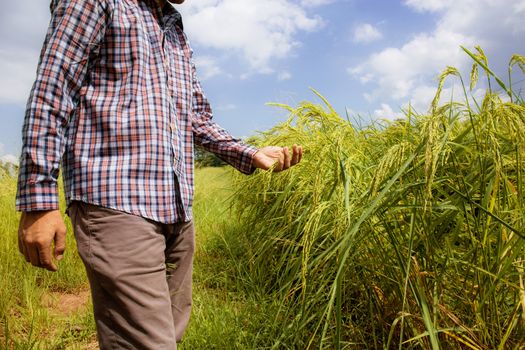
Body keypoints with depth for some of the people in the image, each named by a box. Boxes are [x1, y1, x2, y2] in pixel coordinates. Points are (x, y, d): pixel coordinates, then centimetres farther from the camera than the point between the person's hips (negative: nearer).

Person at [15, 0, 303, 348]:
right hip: (116, 203, -7)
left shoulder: (177, 32, 26)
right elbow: (50, 93, -4)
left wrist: (251, 154, 11)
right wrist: (39, 199, -12)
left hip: (177, 209, 8)